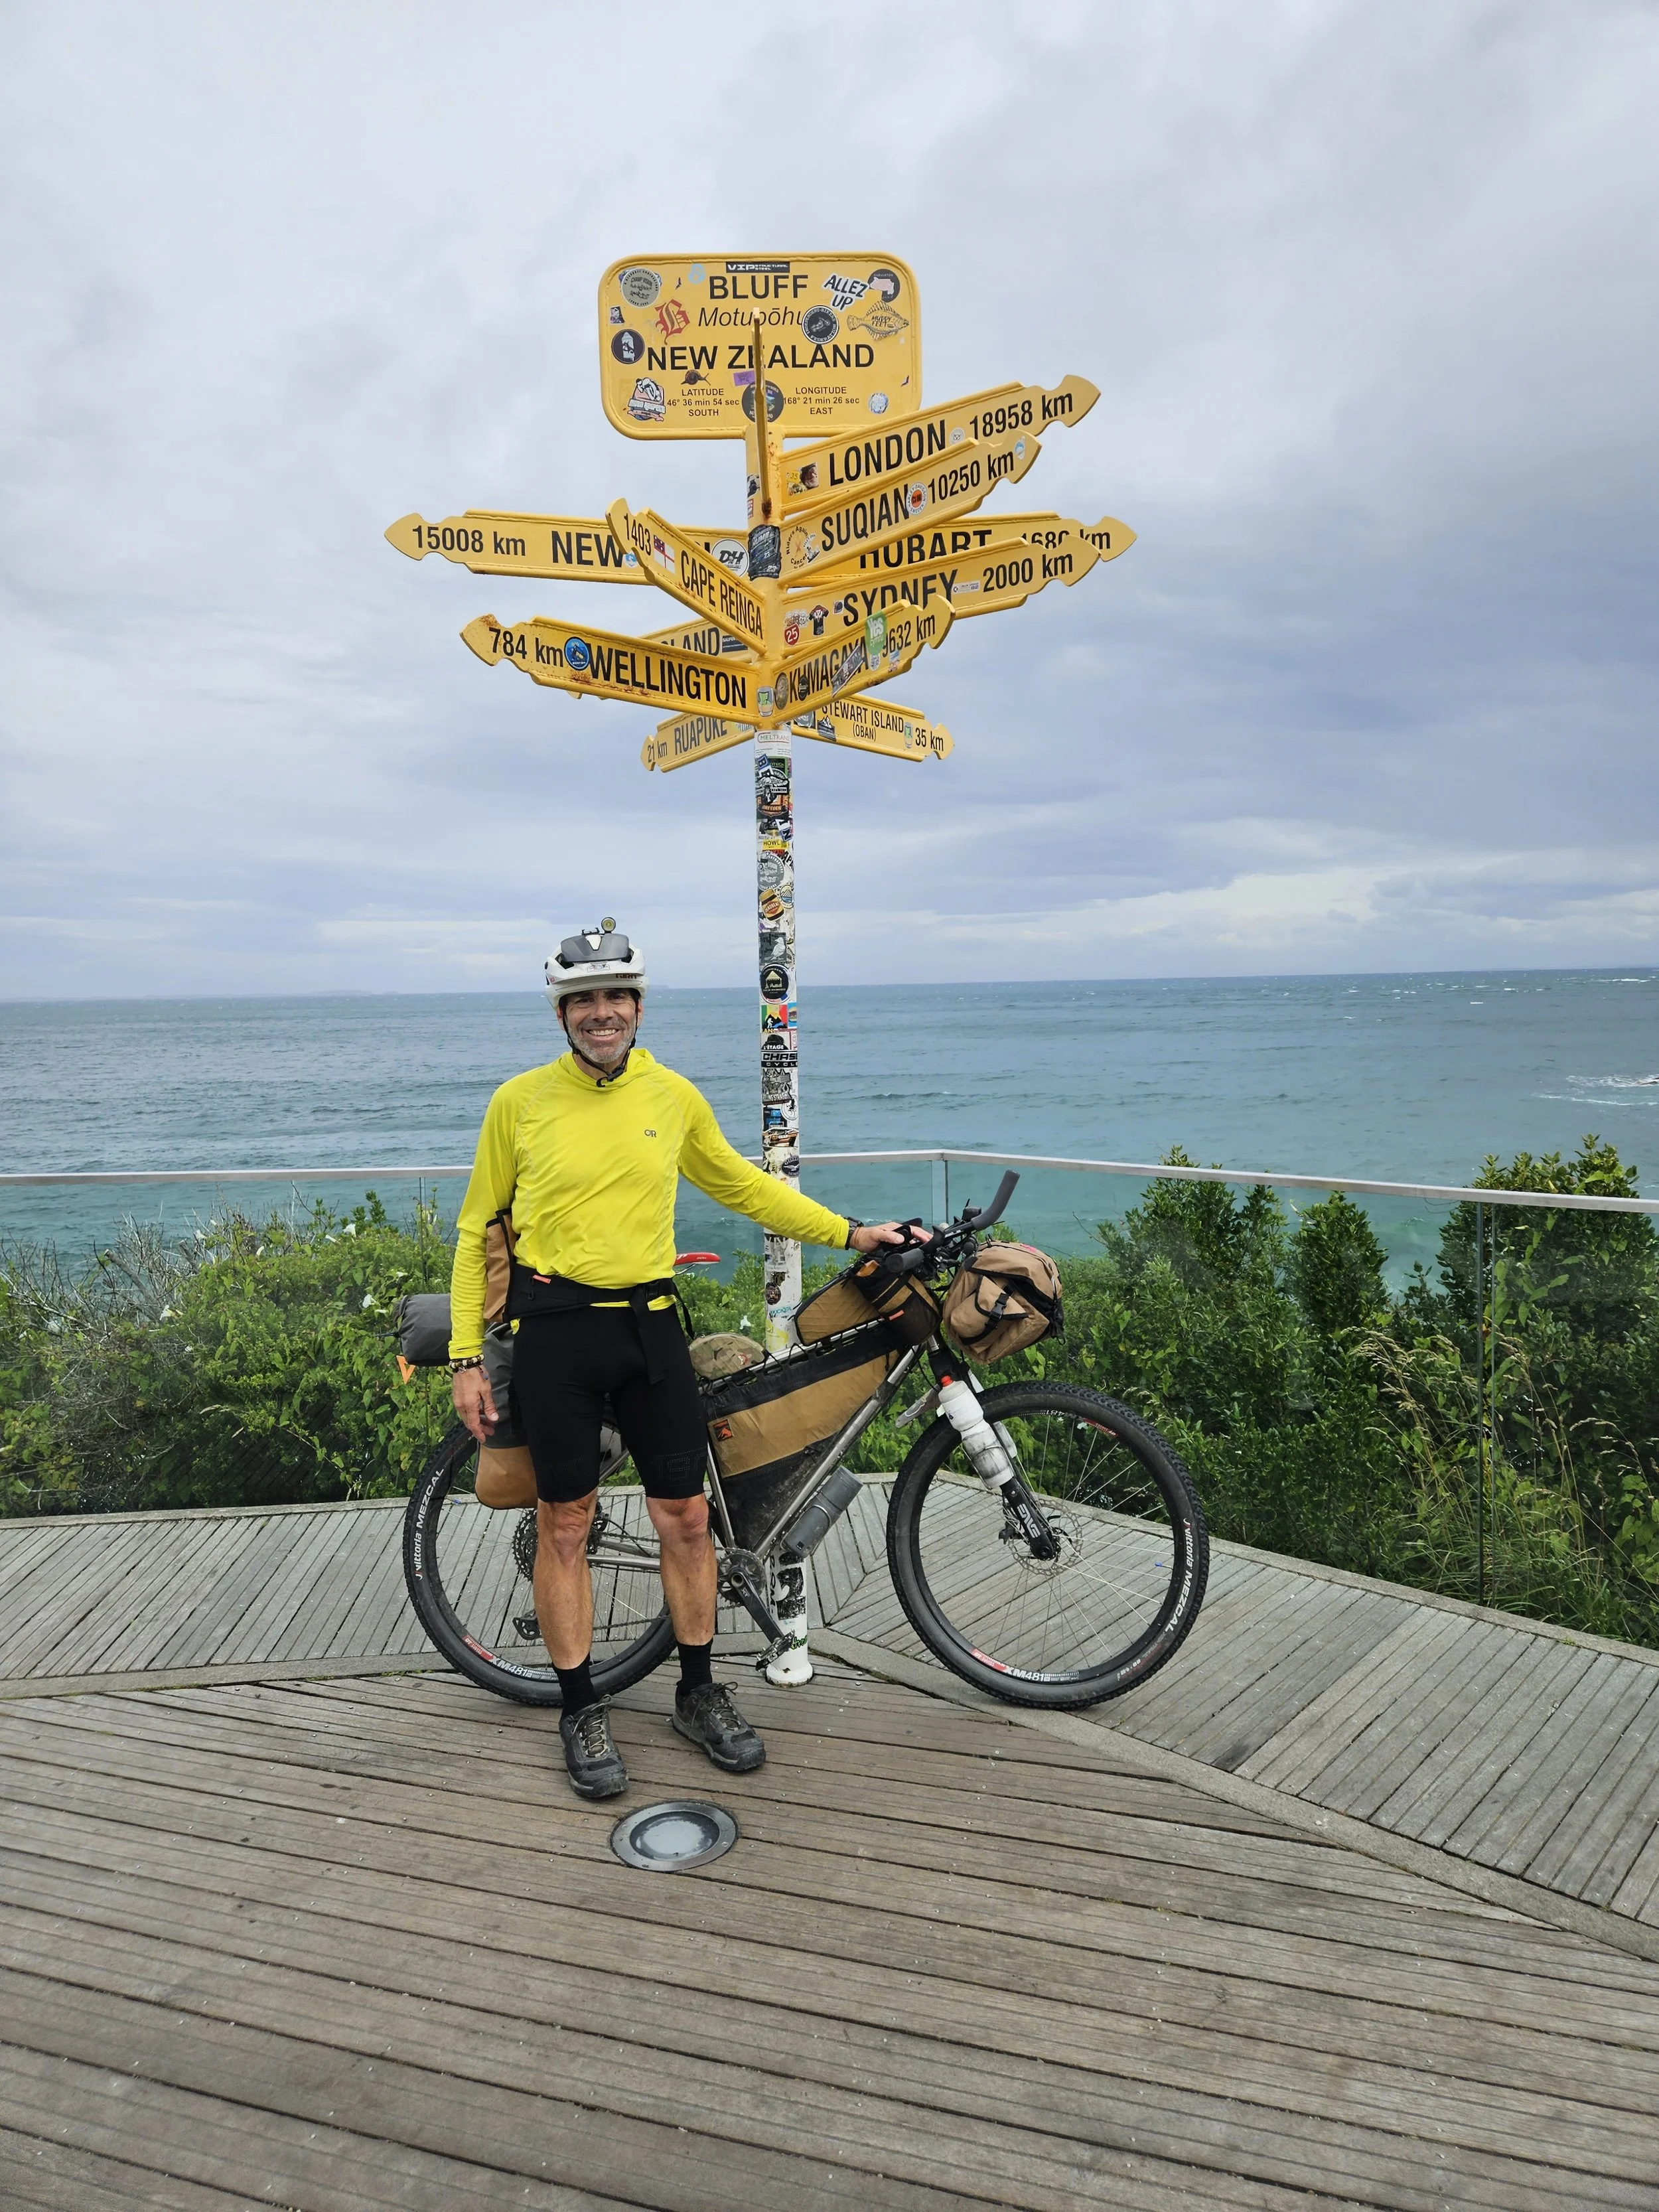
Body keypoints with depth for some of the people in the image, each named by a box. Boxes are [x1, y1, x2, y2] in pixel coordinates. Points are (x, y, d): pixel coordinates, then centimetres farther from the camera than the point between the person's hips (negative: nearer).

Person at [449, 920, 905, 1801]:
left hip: (649, 1325, 2)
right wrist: (465, 1356, 0)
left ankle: (698, 1692, 27)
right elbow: (475, 1229, 4)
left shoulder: (674, 1097, 5)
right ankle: (581, 1710, 24)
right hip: (554, 1331, -2)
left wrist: (849, 1232, 16)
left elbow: (740, 1185, 19)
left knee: (685, 1517, 7)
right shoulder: (519, 1101, -2)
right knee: (565, 1526, 7)